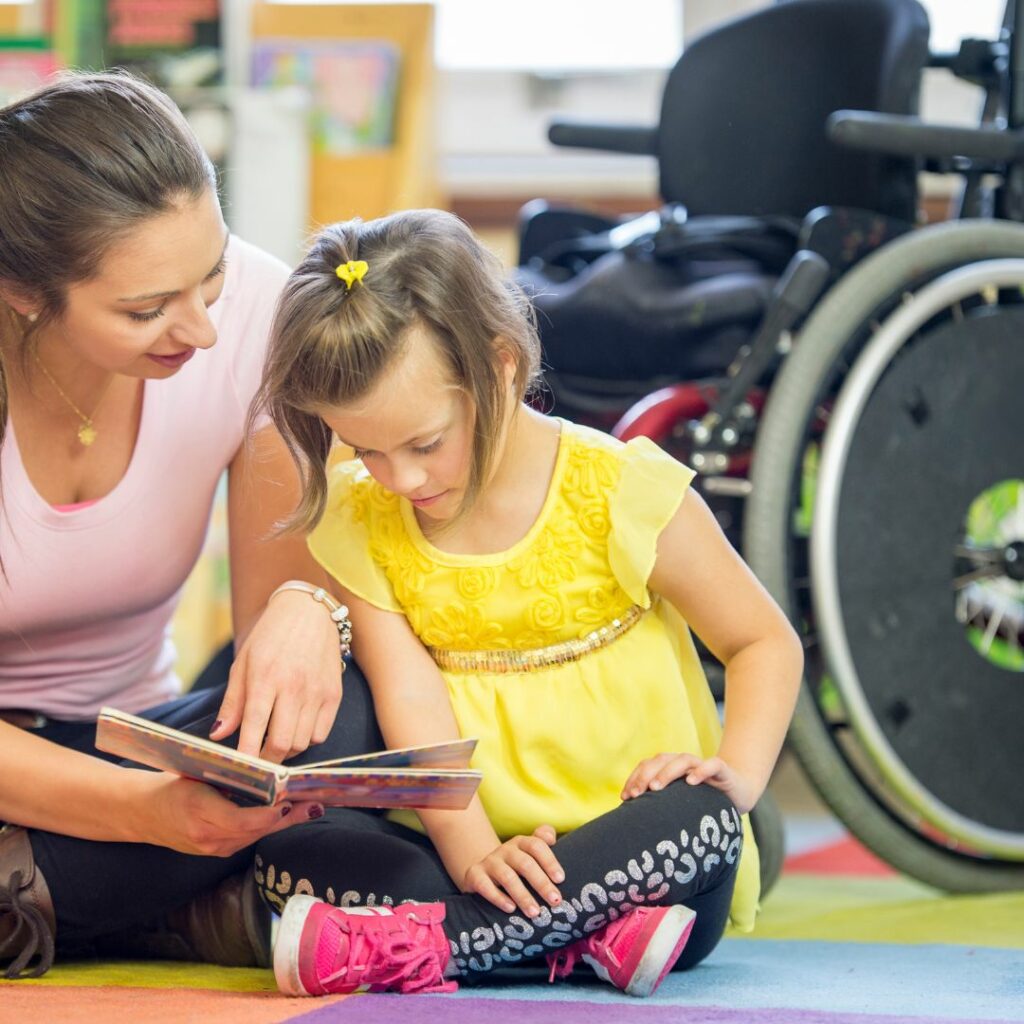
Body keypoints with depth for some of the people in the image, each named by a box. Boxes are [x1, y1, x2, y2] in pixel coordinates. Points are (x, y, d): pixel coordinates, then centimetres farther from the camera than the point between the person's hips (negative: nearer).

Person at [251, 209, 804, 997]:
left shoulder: (618, 490, -6)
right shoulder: (359, 524, 1)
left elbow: (767, 642, 2)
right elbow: (413, 705, -8)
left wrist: (737, 774, -16)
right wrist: (470, 853, -24)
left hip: (633, 857, -2)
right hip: (469, 857, 2)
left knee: (701, 824, -36)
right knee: (277, 847, -23)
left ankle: (418, 944, -38)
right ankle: (589, 933, -34)